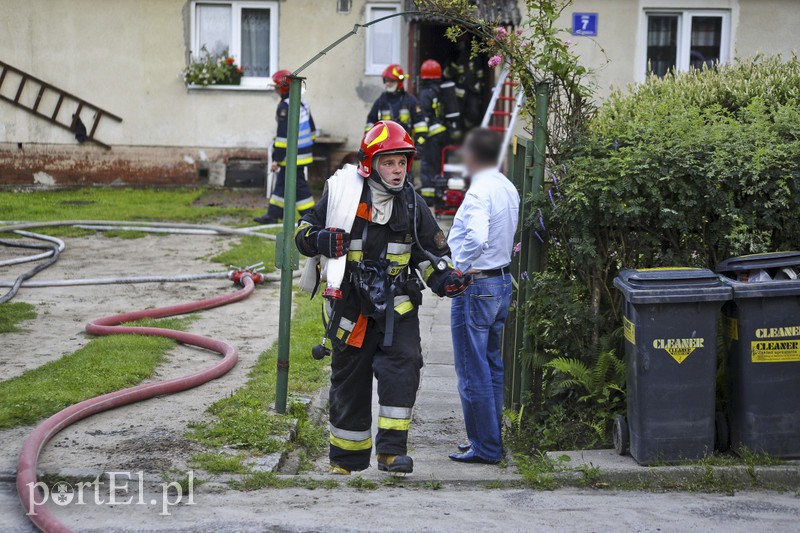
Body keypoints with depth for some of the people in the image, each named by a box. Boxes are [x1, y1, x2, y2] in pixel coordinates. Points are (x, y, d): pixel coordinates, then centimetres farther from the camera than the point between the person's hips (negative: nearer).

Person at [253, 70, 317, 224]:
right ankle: (273, 215, 21)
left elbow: (283, 134, -21)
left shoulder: (285, 107, -17)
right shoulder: (302, 104, 12)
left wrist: (277, 158, -17)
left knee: (298, 185, -4)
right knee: (282, 182, 15)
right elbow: (311, 129, 19)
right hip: (304, 152, 10)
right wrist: (309, 150, 27)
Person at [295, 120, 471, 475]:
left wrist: (444, 279, -4)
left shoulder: (411, 203, 7)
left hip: (395, 303, 2)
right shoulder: (341, 193, -2)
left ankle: (392, 450, -13)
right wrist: (321, 240, -18)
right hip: (348, 303, -1)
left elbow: (430, 250, 15)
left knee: (403, 365, -18)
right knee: (349, 379, 7)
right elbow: (304, 231, 5)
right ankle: (345, 458, 23)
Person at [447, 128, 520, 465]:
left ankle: (485, 447, 5)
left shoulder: (479, 193, -20)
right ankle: (491, 436, 27)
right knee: (492, 365, 18)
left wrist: (460, 269, -21)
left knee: (473, 371, -1)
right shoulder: (508, 189, 8)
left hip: (475, 287, -9)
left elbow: (476, 238, -35)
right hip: (503, 282, 9)